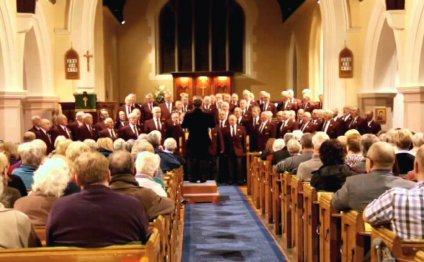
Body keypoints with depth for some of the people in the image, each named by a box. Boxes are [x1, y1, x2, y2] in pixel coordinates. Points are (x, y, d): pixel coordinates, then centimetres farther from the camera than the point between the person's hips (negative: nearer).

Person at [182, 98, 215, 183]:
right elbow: (212, 125, -1)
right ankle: (203, 178, 6)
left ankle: (192, 178, 9)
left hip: (192, 141, 0)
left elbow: (183, 126, -2)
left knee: (192, 160, 9)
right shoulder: (207, 115, -10)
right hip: (204, 141, 0)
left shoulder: (188, 115, -9)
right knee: (203, 160, 7)